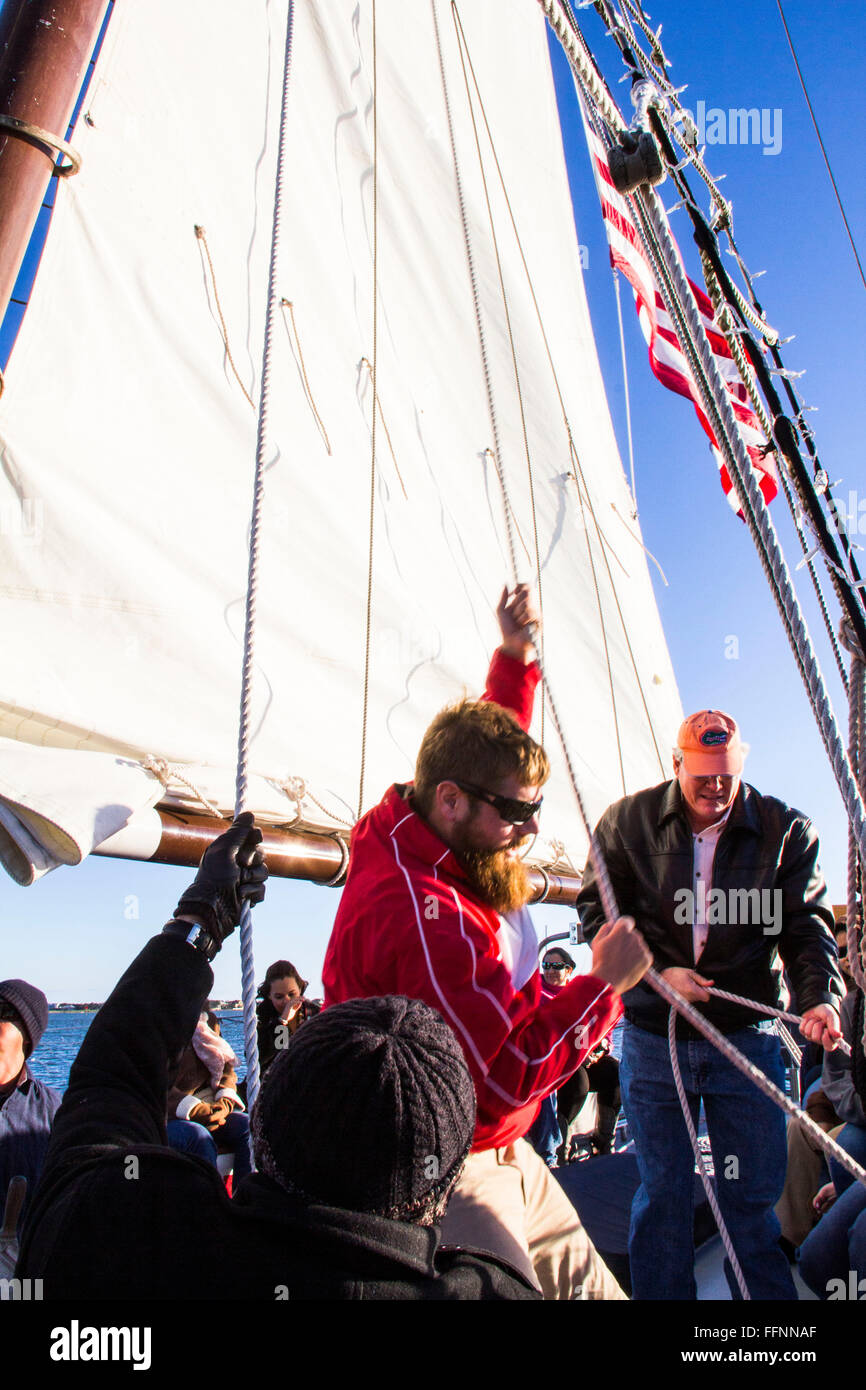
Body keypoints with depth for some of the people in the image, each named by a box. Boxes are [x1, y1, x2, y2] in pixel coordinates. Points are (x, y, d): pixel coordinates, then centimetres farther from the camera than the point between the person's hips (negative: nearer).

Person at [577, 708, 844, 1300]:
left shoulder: (784, 829, -1)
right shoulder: (627, 821, -2)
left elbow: (807, 923, -2)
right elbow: (596, 910, 0)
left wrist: (821, 995, -20)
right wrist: (657, 970, -11)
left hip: (747, 1036, 1)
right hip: (652, 1037, 0)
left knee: (753, 1196, 10)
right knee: (662, 1194, 11)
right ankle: (661, 1294, 30)